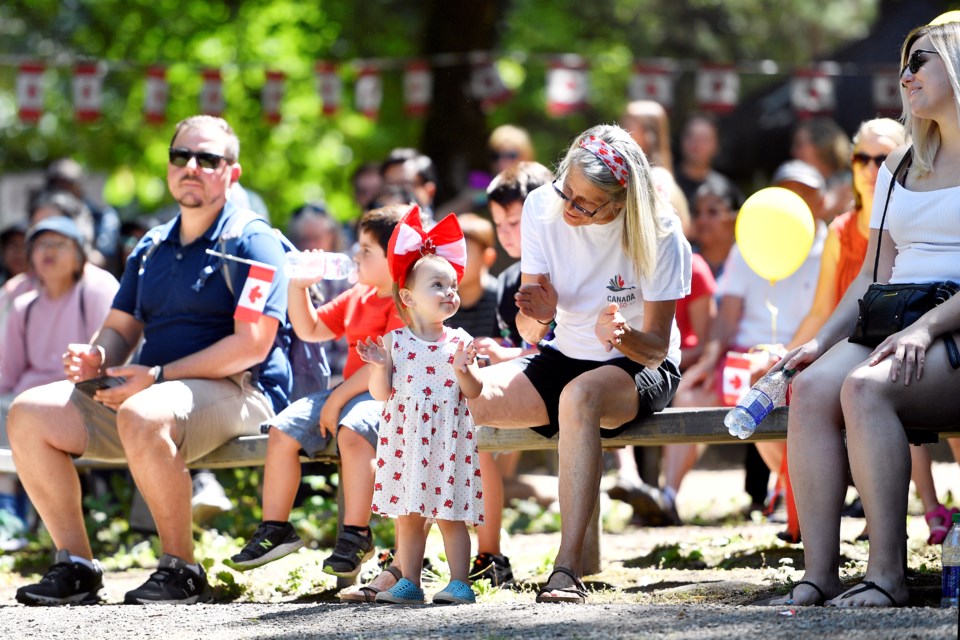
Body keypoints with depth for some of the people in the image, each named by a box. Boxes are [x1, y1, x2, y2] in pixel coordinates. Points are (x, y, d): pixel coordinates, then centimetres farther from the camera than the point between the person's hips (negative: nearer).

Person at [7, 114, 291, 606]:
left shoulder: (251, 242, -4)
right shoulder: (152, 248, 19)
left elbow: (252, 344, -14)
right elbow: (119, 329, 21)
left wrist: (158, 376, -19)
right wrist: (96, 358, -6)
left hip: (235, 391, -8)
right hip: (152, 393, 8)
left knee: (141, 415, -39)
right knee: (29, 413, -9)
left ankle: (181, 570, -28)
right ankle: (76, 566, -8)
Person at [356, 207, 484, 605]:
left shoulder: (459, 342, 2)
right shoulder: (395, 341, 2)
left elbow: (474, 392, 0)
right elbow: (381, 393, 2)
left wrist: (463, 370, -18)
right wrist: (380, 367, -15)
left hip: (448, 439, -1)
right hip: (406, 437, 1)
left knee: (450, 515, -1)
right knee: (408, 516, 5)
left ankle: (460, 583, 3)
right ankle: (409, 583, 11)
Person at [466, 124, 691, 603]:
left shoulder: (658, 235, -18)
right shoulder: (543, 209, -9)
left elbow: (656, 348, -16)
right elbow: (529, 333, -8)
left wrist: (623, 334, -39)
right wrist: (537, 317, -33)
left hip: (640, 367, -4)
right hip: (565, 358, 4)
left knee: (580, 394, -40)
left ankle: (568, 568, -44)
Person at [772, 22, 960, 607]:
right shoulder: (901, 166, 23)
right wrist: (822, 340, 6)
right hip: (895, 326, 6)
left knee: (864, 387, -34)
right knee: (812, 389, -25)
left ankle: (888, 575, -35)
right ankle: (819, 575, -32)